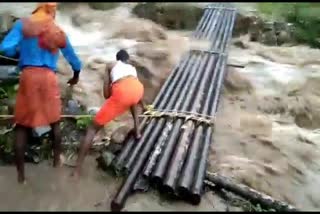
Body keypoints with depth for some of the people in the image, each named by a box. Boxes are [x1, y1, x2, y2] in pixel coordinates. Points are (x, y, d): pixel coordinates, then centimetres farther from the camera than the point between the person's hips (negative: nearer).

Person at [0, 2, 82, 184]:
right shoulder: (59, 32, 7)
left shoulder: (23, 24, 1)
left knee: (22, 125, 8)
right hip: (49, 78, 1)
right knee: (55, 121, 19)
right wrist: (76, 76, 34)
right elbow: (74, 60, 16)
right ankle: (57, 159, 32)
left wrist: (20, 51, 13)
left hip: (28, 76, -1)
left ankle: (21, 172, 11)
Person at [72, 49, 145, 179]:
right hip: (138, 88, 4)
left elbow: (106, 94, 20)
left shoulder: (111, 67, 31)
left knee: (93, 128, 7)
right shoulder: (132, 68, 39)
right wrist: (143, 106, 68)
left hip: (122, 92, -3)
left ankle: (78, 169, 2)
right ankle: (137, 131, 37)